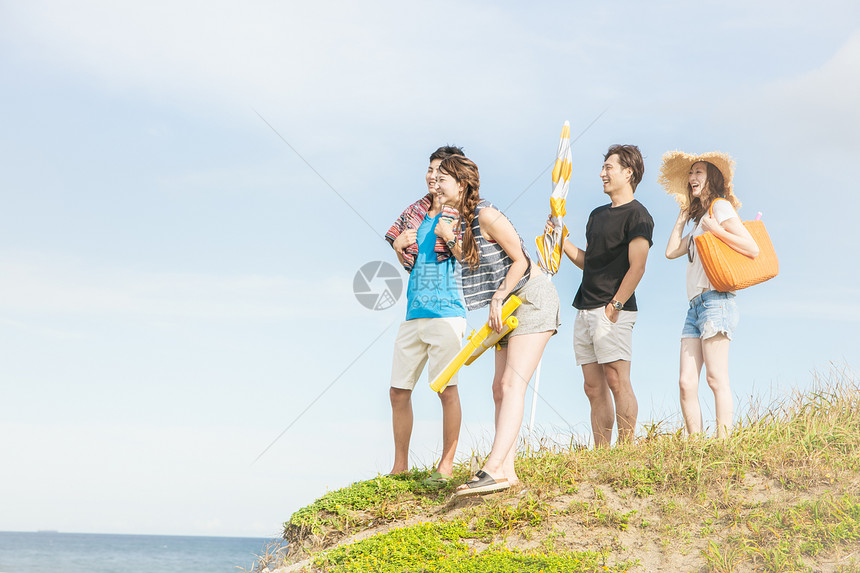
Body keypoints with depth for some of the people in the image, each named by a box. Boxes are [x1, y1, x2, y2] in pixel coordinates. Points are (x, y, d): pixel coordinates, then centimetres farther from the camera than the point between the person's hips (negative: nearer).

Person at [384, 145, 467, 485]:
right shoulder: (414, 212, 15)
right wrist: (399, 246, 2)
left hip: (446, 312, -6)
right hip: (414, 314, 6)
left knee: (447, 389, -5)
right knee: (398, 392, 7)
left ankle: (446, 466, 5)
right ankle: (400, 467, 18)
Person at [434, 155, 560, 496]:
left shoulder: (486, 215, -18)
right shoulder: (464, 219, 10)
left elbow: (520, 260, -17)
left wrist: (498, 298, -18)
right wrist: (450, 239, 13)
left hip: (533, 297, -10)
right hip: (512, 305, 10)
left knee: (512, 384, -19)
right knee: (500, 388, 4)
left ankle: (494, 469, -28)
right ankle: (506, 472, 4)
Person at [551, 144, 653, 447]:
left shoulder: (637, 215, -5)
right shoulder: (597, 214, 21)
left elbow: (636, 267, -13)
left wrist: (615, 305, -18)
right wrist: (561, 241, 11)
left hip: (614, 311, -8)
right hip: (585, 309, 8)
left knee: (617, 382, -11)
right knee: (594, 388, 6)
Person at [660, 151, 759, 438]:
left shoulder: (720, 206, 2)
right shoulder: (699, 219, 27)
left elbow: (753, 249, -7)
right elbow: (671, 251, 19)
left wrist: (717, 231, -13)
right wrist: (683, 215, 24)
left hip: (715, 301, -8)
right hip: (695, 307, 8)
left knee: (716, 379, -13)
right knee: (686, 382, -3)